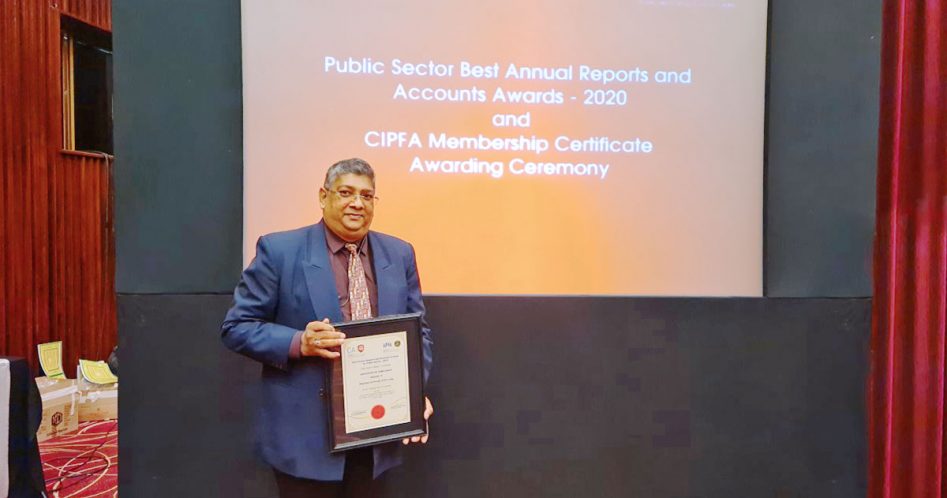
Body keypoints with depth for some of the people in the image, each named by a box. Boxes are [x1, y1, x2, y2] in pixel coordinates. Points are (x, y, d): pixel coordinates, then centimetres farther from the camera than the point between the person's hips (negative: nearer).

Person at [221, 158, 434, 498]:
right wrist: (298, 343, -21)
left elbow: (418, 331, 10)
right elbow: (237, 327, -5)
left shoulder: (400, 254, 5)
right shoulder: (280, 250, -7)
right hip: (306, 433, -3)